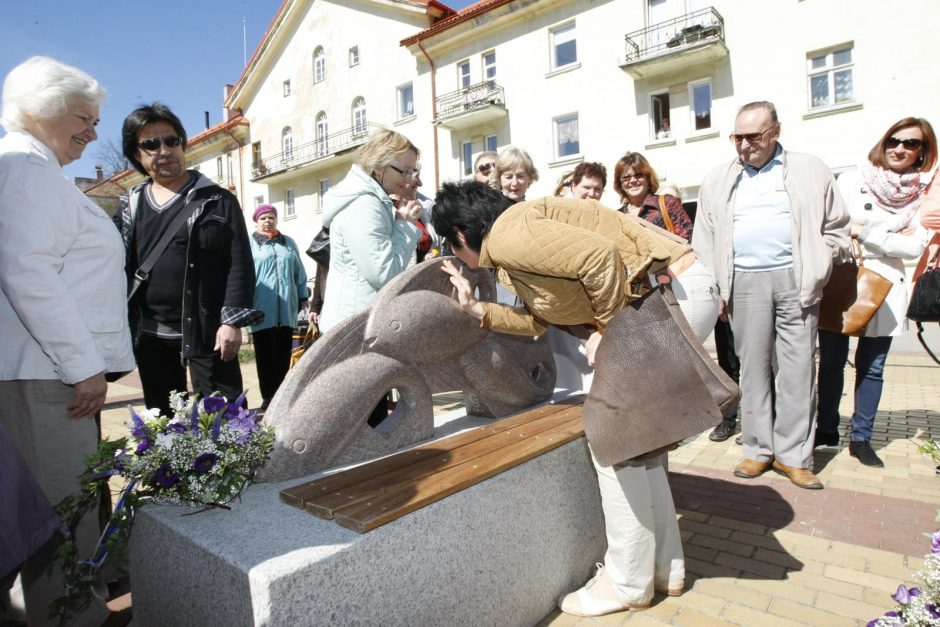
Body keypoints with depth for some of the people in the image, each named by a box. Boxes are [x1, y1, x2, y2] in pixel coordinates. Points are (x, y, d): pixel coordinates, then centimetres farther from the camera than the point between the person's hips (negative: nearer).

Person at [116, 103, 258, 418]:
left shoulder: (216, 200, 1)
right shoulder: (131, 205, 14)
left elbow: (239, 263, -7)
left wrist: (232, 320, -14)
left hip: (205, 329, -4)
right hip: (150, 334, 5)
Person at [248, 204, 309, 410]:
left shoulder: (288, 243, 17)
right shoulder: (249, 243, 5)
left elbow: (299, 272, 16)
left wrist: (303, 296, 11)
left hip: (286, 308, 3)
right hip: (261, 309, -3)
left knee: (283, 353, 7)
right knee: (266, 354, 0)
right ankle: (268, 397, 7)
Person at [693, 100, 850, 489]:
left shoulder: (810, 171, 10)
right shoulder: (717, 181, 13)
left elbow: (837, 227, 11)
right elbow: (704, 241, 10)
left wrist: (817, 268, -1)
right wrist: (716, 288, 2)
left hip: (796, 281, 0)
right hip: (745, 282, 1)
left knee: (798, 368, 1)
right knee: (753, 367, 4)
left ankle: (793, 454, 11)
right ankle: (758, 449, 14)